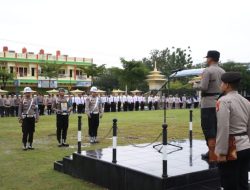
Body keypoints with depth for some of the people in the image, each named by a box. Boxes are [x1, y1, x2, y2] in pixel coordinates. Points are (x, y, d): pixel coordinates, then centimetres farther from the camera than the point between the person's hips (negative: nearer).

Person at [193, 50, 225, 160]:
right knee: (217, 128, 13)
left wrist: (195, 85, 1)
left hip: (209, 104, -7)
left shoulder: (207, 71, -12)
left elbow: (203, 87, -17)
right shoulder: (223, 72, 11)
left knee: (208, 129, -2)